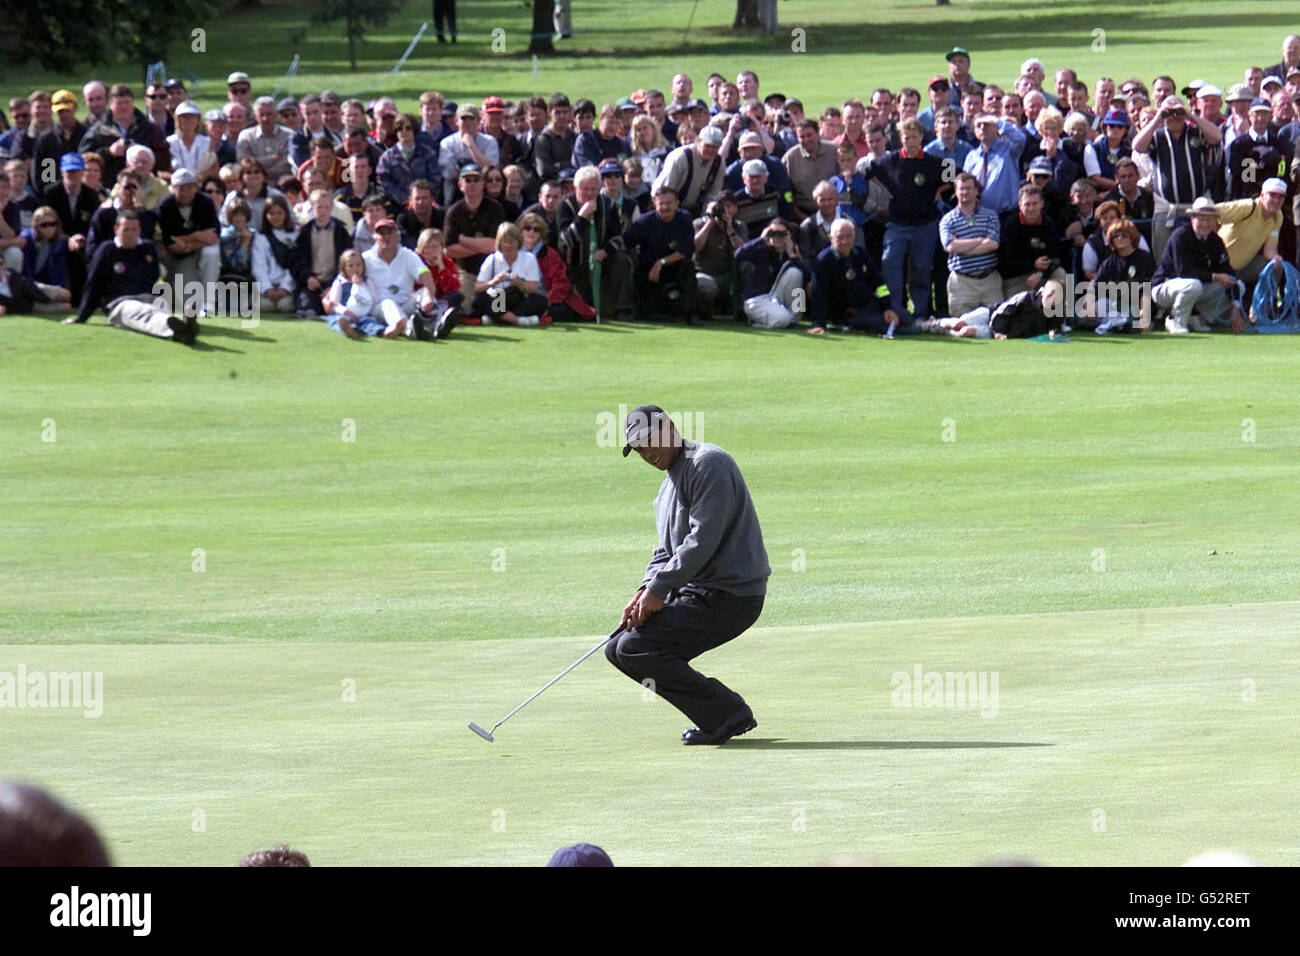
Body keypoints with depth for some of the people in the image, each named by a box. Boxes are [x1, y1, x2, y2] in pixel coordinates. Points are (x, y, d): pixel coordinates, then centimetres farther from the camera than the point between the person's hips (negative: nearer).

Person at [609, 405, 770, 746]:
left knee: (634, 649, -17)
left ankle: (726, 714, -13)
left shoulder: (708, 462, -11)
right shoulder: (669, 483, 21)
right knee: (618, 648, 11)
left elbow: (703, 538, -20)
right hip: (696, 594, 11)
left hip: (729, 596, -11)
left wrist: (659, 588, -19)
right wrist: (647, 591, -2)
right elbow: (667, 551, 18)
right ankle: (722, 716, 6)